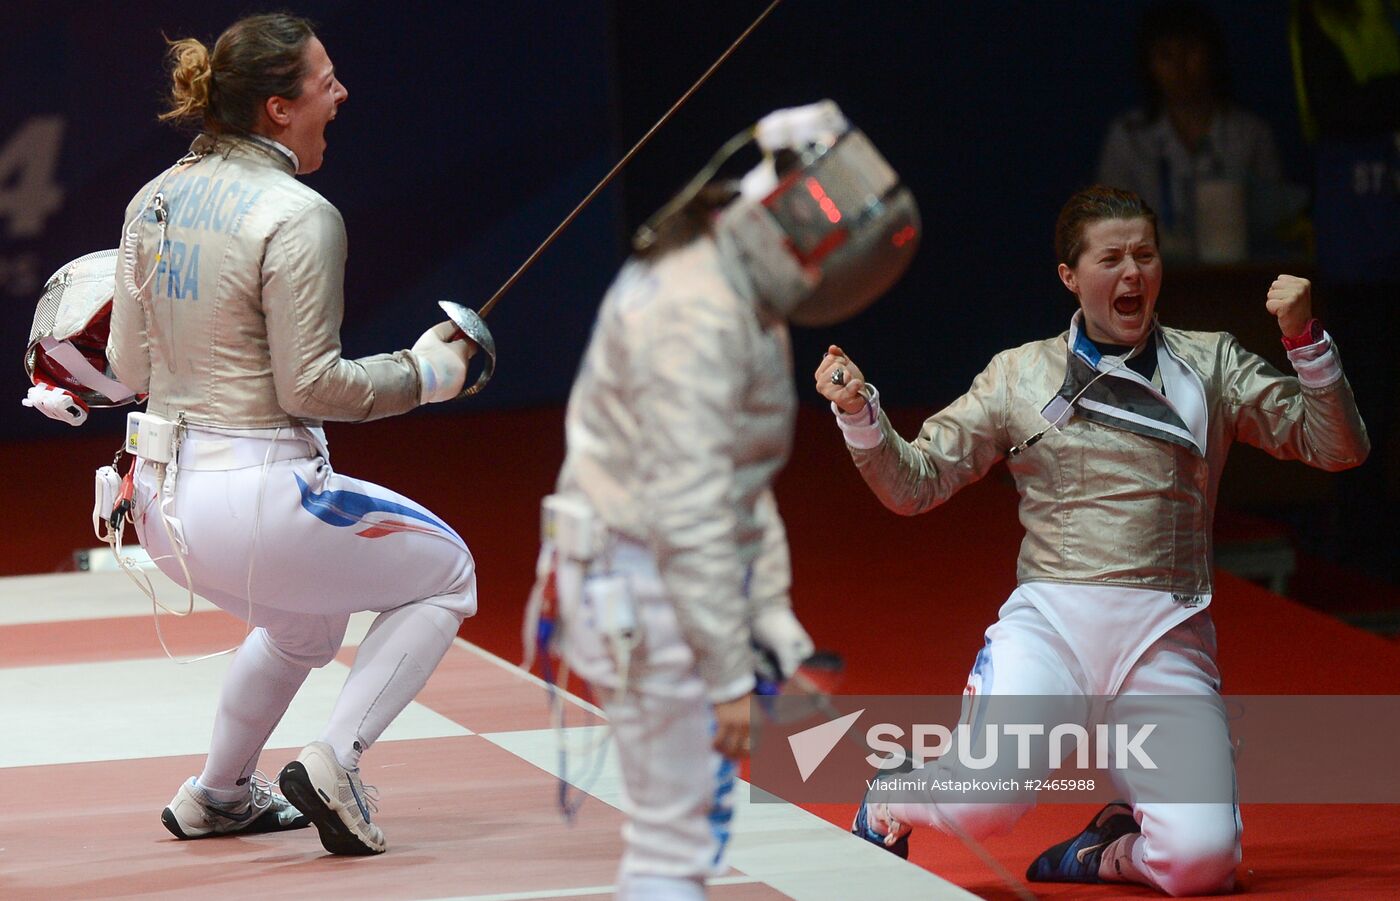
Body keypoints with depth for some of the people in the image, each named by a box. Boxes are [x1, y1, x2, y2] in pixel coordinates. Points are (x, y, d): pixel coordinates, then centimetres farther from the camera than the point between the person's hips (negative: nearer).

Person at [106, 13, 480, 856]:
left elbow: (130, 366, 8)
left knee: (309, 622, 36)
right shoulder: (296, 217, -17)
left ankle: (219, 796, 40)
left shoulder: (157, 200, 4)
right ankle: (334, 764, 1)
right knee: (446, 575, 16)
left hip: (164, 495, 8)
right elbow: (310, 385, -17)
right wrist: (427, 371, -4)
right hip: (257, 497, -8)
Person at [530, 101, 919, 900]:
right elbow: (689, 507, -25)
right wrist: (730, 674, -22)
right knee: (679, 837, -3)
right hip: (644, 594, -10)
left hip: (680, 573, 10)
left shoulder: (745, 302, 10)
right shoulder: (697, 316, -23)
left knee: (696, 816, 17)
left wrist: (774, 623, 13)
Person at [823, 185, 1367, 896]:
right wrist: (858, 412, -4)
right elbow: (913, 484, 14)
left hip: (1168, 637, 1)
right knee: (988, 799, -28)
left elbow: (1336, 449, 7)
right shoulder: (1019, 375, 13)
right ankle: (888, 804, 8)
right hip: (1048, 623, -1)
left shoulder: (1211, 365, 13)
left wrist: (1304, 339, -7)